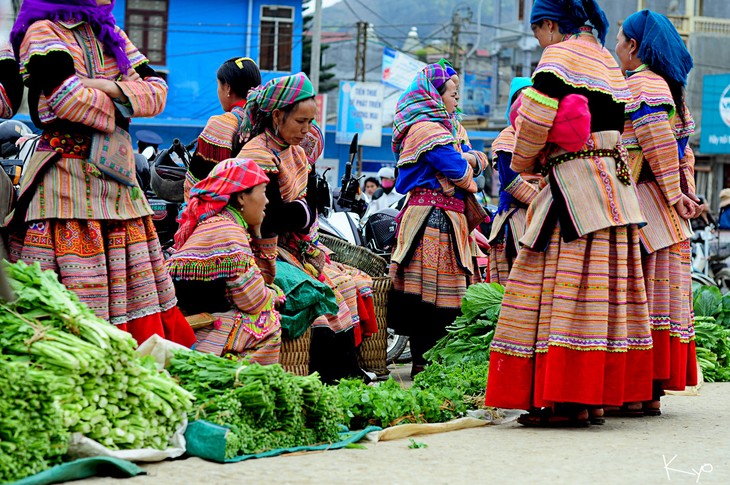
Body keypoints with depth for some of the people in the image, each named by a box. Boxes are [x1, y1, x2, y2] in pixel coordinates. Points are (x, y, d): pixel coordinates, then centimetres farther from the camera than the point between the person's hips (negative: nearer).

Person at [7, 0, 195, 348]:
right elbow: (67, 95, -19)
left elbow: (157, 91, 9)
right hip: (67, 179, -7)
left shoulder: (109, 34, 19)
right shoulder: (43, 32, -3)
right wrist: (117, 110, -2)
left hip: (117, 175, 8)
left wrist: (112, 88, -8)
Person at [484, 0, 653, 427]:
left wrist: (525, 160, 0)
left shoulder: (561, 56, -6)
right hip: (616, 183, 9)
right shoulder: (608, 61, 20)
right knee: (603, 289, 8)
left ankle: (568, 401, -11)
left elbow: (536, 114, -18)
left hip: (575, 191, -9)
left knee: (565, 286, -8)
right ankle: (597, 397, 10)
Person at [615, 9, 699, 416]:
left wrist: (675, 195, -14)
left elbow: (660, 145, -18)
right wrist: (685, 193, 7)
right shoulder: (668, 87, 20)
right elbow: (683, 153, 16)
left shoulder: (640, 85, -9)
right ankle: (654, 393, 9)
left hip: (644, 205, -9)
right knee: (663, 295, 7)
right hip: (667, 215, 9)